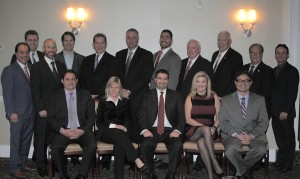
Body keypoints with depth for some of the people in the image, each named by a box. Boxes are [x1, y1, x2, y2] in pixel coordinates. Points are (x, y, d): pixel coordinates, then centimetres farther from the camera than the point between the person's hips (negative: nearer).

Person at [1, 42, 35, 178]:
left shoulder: (31, 68, 11)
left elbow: (33, 90, 10)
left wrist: (36, 109, 4)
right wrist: (11, 113, -14)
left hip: (31, 112, 6)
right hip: (18, 113, -6)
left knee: (27, 140, 13)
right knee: (16, 141, 2)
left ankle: (23, 163, 26)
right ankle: (15, 168, 13)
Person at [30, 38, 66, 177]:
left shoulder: (61, 66, 14)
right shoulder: (37, 67, -2)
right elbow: (35, 90, -6)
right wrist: (40, 109, -12)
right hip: (44, 110, -4)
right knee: (42, 138, 3)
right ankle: (41, 165, 15)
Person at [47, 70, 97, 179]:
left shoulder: (85, 94, 11)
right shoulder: (55, 96, 10)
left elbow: (92, 116, 6)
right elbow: (51, 118, 3)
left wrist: (82, 130, -10)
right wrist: (63, 131, -13)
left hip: (82, 130, 1)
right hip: (62, 131, 0)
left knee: (92, 146, -29)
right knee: (56, 148, -30)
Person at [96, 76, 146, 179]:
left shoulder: (125, 102, 20)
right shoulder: (103, 102, 14)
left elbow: (129, 120, 14)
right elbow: (99, 122, 6)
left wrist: (125, 128, -10)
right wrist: (113, 126, -11)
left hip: (122, 132, 1)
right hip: (106, 132, -1)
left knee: (119, 144, -36)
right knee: (118, 133, -37)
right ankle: (137, 160, -47)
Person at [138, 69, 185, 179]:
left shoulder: (176, 96, 14)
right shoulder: (147, 96, 14)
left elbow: (181, 116, 6)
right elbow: (141, 115, 5)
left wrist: (177, 130, -13)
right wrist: (144, 130, -14)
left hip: (170, 131, 0)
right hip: (152, 130, 0)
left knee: (178, 145, -31)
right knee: (145, 145, -31)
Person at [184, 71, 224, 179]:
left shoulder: (214, 97, 9)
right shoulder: (190, 98, 6)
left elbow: (219, 117, 6)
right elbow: (188, 119, -1)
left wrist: (214, 127, -15)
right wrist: (203, 126, -15)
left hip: (210, 131, 0)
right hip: (193, 131, 0)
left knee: (201, 142, -35)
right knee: (206, 129, -35)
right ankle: (215, 163, -35)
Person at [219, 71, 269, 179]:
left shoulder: (259, 100, 13)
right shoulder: (226, 100, 9)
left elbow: (264, 122, 5)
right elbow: (222, 122, 1)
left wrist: (251, 136, -12)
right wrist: (237, 135, -14)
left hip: (254, 134, 2)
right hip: (232, 135, -1)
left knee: (261, 149, -30)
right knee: (231, 149, -33)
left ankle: (240, 169, -2)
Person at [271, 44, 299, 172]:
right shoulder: (274, 71, 15)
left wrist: (285, 111, -16)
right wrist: (271, 109, 7)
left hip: (286, 112, -6)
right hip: (275, 112, 6)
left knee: (288, 139, 3)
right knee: (279, 138, 10)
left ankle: (287, 165, 12)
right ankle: (280, 160, 21)